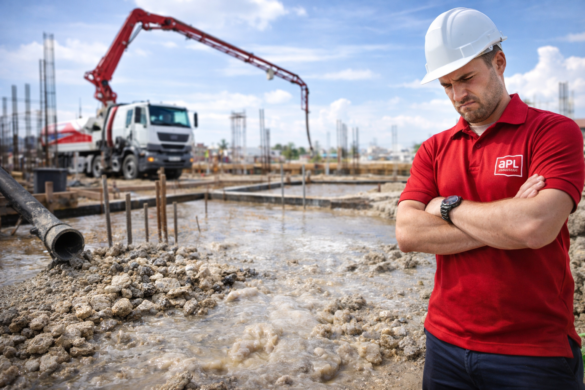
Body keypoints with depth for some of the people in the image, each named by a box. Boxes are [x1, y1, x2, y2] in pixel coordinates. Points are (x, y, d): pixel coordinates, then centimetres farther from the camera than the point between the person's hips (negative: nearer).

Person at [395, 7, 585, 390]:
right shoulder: (434, 149, 4)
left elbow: (536, 228, -24)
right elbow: (407, 233, -9)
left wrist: (448, 206, -10)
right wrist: (507, 220, -15)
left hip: (535, 352, -3)